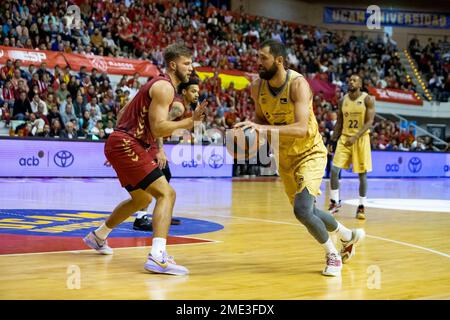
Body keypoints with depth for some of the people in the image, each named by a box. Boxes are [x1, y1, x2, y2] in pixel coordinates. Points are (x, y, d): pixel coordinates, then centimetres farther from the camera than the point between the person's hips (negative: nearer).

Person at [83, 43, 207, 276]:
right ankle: (157, 256, -31)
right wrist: (190, 121, -20)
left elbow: (125, 111, 24)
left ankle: (98, 237, 43)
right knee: (166, 193, -19)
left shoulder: (158, 84, 18)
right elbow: (158, 128, -23)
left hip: (122, 144, 11)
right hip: (126, 145, -11)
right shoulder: (165, 87, -13)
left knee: (142, 199, 27)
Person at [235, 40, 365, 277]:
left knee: (302, 210, -21)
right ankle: (348, 236, 43)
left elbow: (301, 128, -36)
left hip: (310, 153, -7)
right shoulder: (257, 87, -8)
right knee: (306, 211, 15)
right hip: (285, 157, 7)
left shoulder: (298, 84, -26)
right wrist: (254, 128, -12)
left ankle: (333, 255, 6)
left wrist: (265, 128, -45)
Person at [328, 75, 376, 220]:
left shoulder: (367, 99, -7)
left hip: (361, 139, -3)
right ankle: (335, 202, 5)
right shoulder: (343, 100, 6)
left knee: (362, 174, 1)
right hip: (345, 138, 3)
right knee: (334, 170, -9)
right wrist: (333, 140, 4)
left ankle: (361, 207, 12)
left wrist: (355, 137, -24)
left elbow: (369, 122, -13)